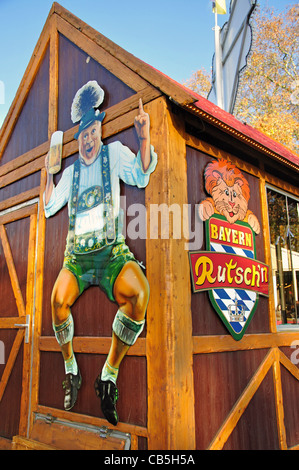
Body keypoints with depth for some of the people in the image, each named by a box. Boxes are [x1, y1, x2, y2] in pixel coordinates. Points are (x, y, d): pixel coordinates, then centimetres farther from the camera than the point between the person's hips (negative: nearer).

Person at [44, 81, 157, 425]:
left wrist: (144, 136, -13)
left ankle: (109, 375, -17)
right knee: (58, 299, -27)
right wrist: (49, 173, 11)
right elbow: (49, 208, 20)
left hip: (112, 252, -2)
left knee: (139, 292, -33)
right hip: (77, 254, 3)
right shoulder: (71, 172, 19)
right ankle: (71, 371, 0)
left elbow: (142, 177, -3)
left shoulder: (115, 153, 12)